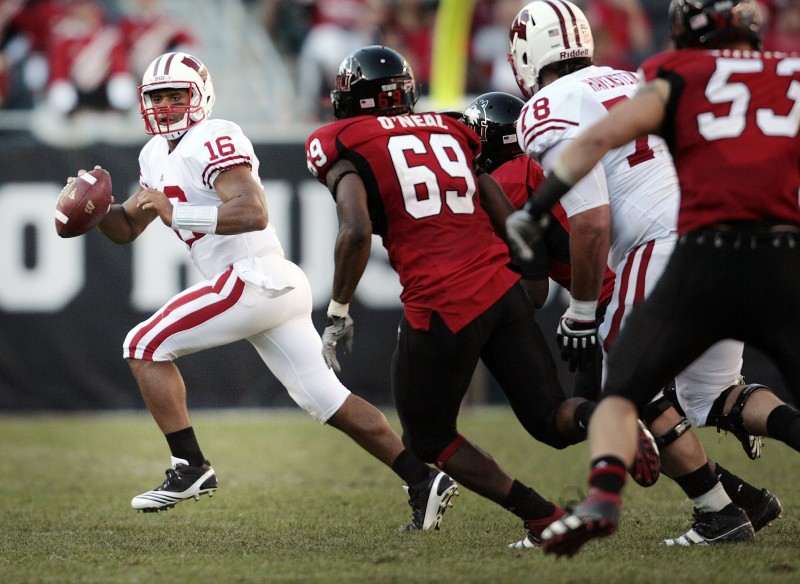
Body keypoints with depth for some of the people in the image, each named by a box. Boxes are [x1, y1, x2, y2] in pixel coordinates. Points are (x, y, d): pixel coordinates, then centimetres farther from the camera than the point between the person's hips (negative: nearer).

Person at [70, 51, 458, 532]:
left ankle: (191, 468, -6)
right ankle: (424, 480, 7)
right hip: (275, 290, 10)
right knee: (327, 401, 8)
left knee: (146, 346, -5)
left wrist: (175, 213, -23)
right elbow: (127, 229, 24)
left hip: (254, 279, -10)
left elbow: (254, 212, -24)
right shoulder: (158, 155, 19)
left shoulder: (213, 140, -11)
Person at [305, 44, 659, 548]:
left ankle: (544, 520, 4)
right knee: (553, 420, 12)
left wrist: (338, 314, -4)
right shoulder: (446, 131, 20)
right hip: (503, 290, 5)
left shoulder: (344, 149, 3)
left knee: (429, 440, 15)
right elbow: (510, 223, 16)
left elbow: (356, 233, -15)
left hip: (440, 307, -5)